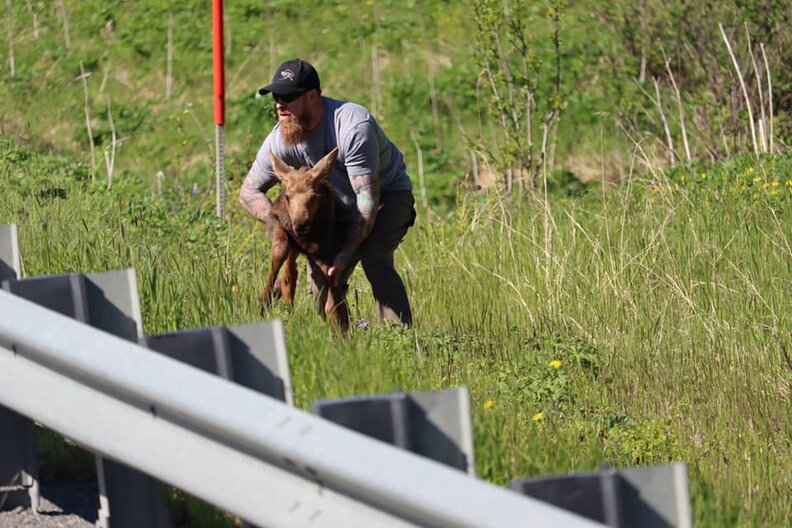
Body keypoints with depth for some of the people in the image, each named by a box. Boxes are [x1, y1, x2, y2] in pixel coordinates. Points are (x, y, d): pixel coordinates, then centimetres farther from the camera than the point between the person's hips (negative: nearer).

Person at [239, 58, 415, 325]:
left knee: (374, 258, -29)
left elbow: (368, 198, -34)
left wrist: (346, 253, -38)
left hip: (388, 195, -6)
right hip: (341, 206, 6)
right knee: (320, 273, -4)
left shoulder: (352, 126, -35)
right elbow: (249, 192, -7)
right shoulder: (281, 140, -17)